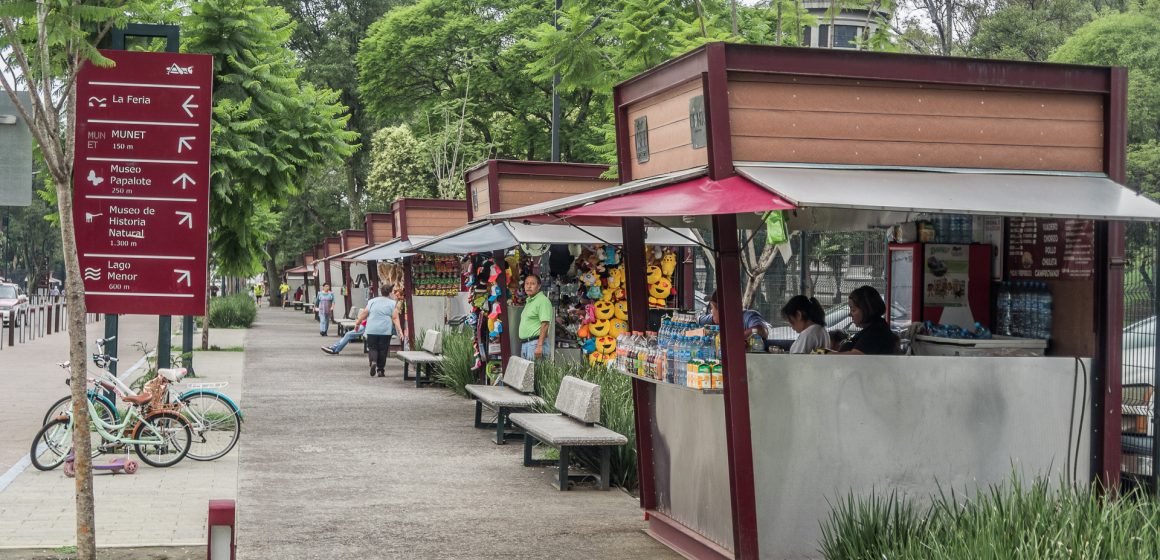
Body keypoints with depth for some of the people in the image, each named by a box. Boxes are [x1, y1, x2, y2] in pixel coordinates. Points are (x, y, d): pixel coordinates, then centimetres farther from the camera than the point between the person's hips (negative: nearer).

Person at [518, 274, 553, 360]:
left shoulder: (542, 300, -11)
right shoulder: (528, 302, 20)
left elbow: (545, 324, -19)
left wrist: (539, 346, -25)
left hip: (536, 343, -10)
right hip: (524, 344, 10)